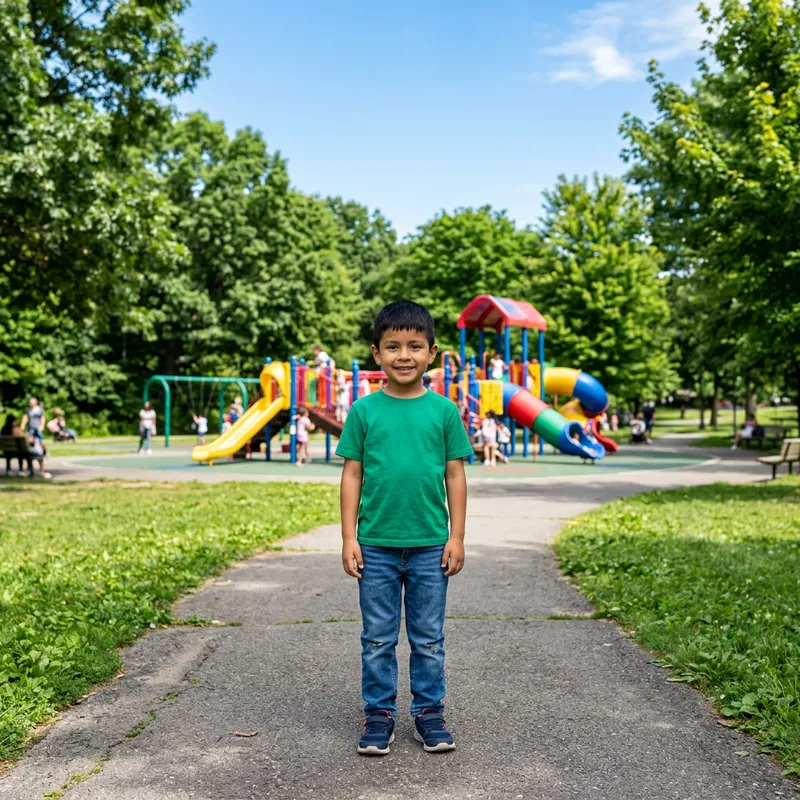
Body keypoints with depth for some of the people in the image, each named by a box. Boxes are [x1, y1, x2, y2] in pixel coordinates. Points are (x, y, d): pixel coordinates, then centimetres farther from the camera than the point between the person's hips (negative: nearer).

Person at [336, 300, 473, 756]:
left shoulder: (444, 410, 0)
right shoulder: (364, 410, -1)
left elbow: (455, 475, 3)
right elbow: (352, 475, 2)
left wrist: (456, 537, 0)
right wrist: (349, 538, -1)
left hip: (431, 545, 0)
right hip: (376, 546, 0)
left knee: (429, 638, 11)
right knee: (378, 639, 10)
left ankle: (429, 713, 25)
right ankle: (380, 715, 22)